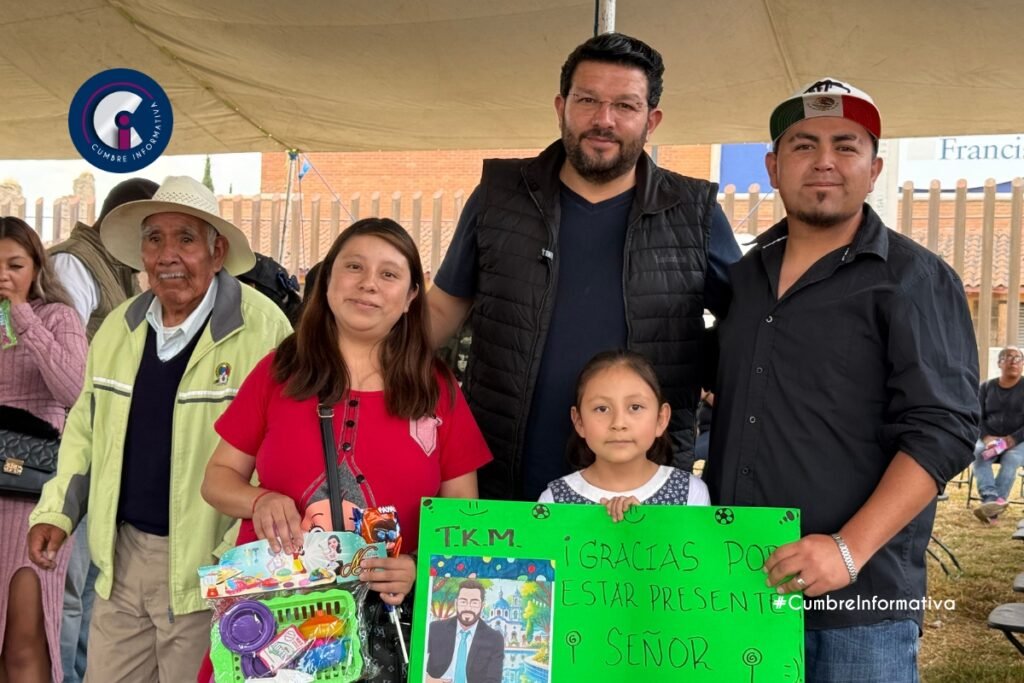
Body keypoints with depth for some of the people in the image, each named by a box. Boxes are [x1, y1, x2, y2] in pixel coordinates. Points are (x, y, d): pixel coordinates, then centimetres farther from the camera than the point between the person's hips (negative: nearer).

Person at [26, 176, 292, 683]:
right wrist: (56, 511, 7)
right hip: (120, 561, 6)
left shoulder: (262, 328, -15)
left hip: (207, 567, -5)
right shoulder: (119, 327, 6)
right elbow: (85, 428, 18)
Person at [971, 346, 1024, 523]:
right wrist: (986, 437, -15)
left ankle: (992, 503, -45)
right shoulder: (987, 387, 11)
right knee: (977, 453, -30)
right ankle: (992, 500, -48)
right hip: (990, 439, 2)